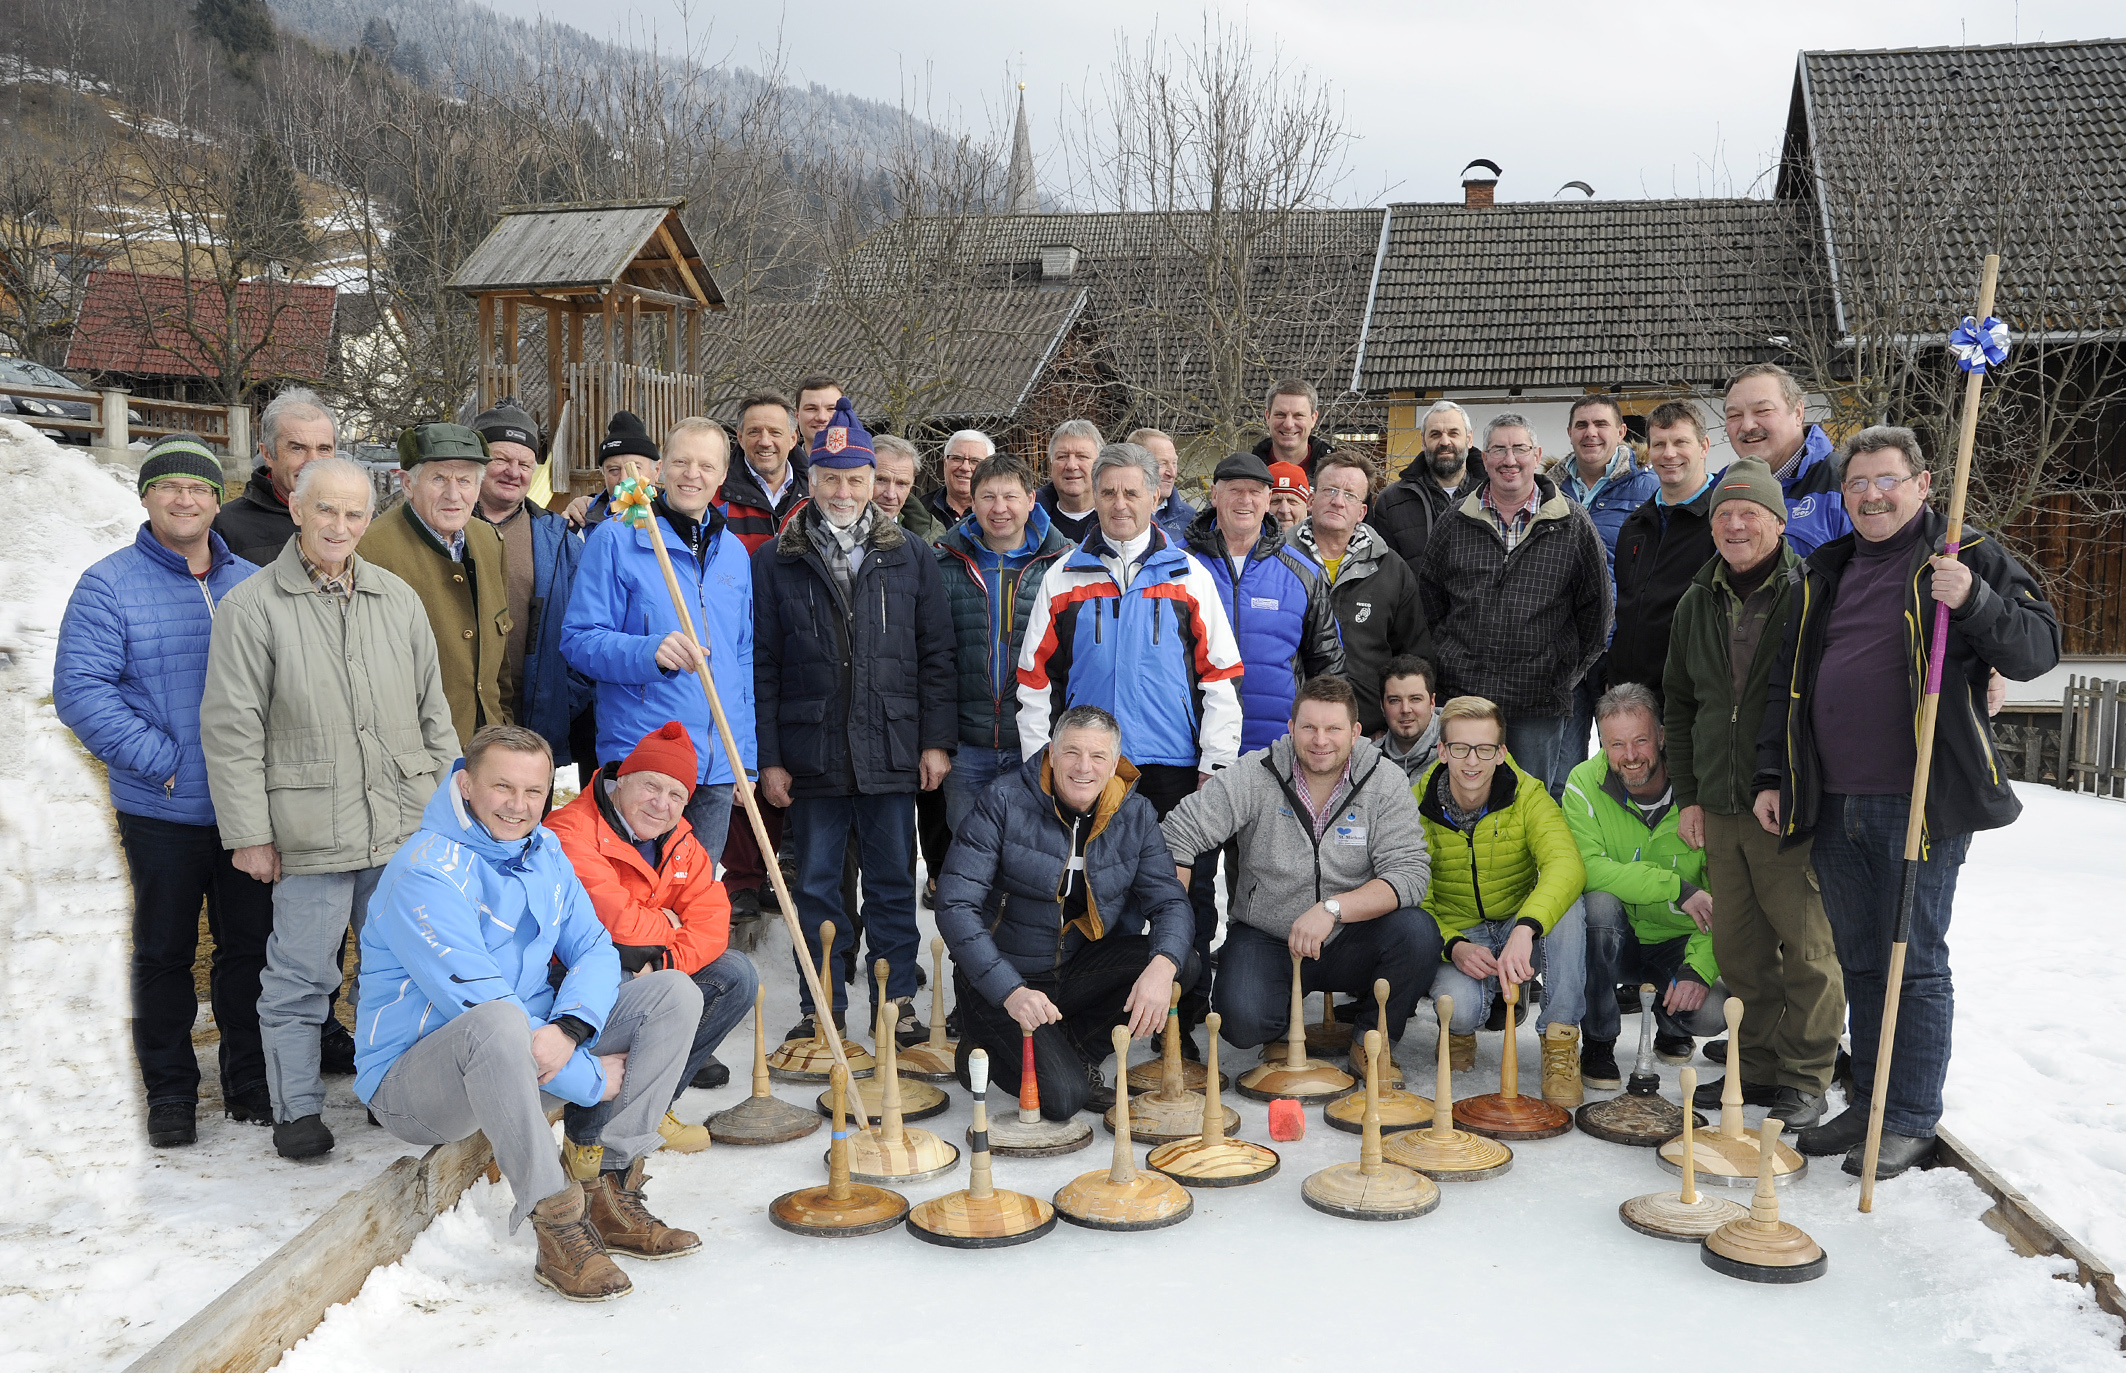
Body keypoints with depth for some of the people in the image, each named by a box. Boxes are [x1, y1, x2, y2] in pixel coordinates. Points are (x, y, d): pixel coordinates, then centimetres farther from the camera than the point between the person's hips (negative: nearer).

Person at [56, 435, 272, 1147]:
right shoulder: (108, 586, -4)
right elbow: (80, 690, -10)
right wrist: (161, 761, -16)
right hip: (162, 812, -3)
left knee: (251, 945, 11)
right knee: (165, 951, 9)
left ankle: (249, 1081, 25)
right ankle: (170, 1092, 22)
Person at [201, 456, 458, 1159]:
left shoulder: (398, 599, 10)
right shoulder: (251, 606, -4)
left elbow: (433, 710, 15)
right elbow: (231, 730, -5)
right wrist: (248, 832, -8)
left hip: (405, 827, 4)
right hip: (311, 832, -4)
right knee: (301, 975, 3)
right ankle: (297, 1108, 18)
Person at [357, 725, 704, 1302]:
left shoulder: (544, 851, 6)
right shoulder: (425, 871, -20)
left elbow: (595, 950, 0)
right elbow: (477, 1004, -26)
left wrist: (568, 1028, -23)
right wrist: (592, 1079, -23)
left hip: (522, 1062, 8)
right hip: (412, 1083, -7)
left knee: (673, 992, -6)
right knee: (498, 1023, -42)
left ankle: (609, 1190, -11)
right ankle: (559, 1227, -30)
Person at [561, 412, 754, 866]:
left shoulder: (734, 552, 14)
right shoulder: (616, 539, -4)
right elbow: (578, 640, -9)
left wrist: (744, 757, 13)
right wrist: (651, 652, -27)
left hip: (717, 768, 5)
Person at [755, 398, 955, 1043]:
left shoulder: (910, 558, 6)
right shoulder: (775, 562, 3)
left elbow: (936, 655, 6)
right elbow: (761, 667, 1)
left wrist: (937, 740, -1)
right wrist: (768, 756, -3)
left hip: (892, 754, 0)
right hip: (811, 755, 0)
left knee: (893, 884, 8)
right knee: (816, 887, 8)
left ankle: (898, 1002, 20)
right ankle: (821, 1008, 20)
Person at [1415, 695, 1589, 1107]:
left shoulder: (1527, 795, -13)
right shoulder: (1419, 806, -10)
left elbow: (1566, 865, -32)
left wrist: (1525, 929, -50)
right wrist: (1454, 946, -30)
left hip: (1522, 932, 1)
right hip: (1457, 933, -1)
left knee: (1568, 908, -33)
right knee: (1459, 1003, -34)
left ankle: (1560, 1043, -18)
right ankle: (1460, 1028, 8)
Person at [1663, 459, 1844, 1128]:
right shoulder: (1698, 604, 12)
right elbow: (1679, 704, 18)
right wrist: (1687, 794, 12)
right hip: (1720, 809, 6)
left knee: (1807, 946, 0)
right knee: (1739, 947, 11)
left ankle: (1806, 1080, 11)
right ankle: (1757, 1066, 24)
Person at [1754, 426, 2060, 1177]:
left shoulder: (1968, 556, 0)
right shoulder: (1825, 572, 16)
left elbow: (2039, 649, -7)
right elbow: (1787, 681, 19)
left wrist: (1973, 601, -24)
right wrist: (1772, 776, 13)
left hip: (1922, 803, -6)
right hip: (1834, 805, 6)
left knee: (1914, 962, 1)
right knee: (1860, 960, 14)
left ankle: (1911, 1121, 12)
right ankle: (1868, 1104, 25)